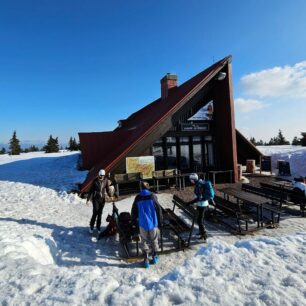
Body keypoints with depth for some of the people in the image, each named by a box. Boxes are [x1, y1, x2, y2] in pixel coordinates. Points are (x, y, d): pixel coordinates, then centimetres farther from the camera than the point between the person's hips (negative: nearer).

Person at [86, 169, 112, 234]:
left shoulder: (106, 180, -1)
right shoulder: (95, 181, -7)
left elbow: (108, 189, 7)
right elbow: (91, 190, -1)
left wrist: (110, 196, -4)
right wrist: (88, 198, 0)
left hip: (102, 199, 2)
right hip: (96, 198, -2)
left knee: (100, 214, 10)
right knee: (95, 213, -6)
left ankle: (98, 227, 24)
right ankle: (91, 226, 13)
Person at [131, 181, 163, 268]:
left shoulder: (138, 198, -5)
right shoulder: (152, 196, -9)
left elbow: (134, 211, 3)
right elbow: (159, 210, -6)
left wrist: (134, 221, 19)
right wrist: (160, 222, 4)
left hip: (143, 224, 0)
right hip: (153, 223, 0)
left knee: (144, 241, 15)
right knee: (154, 240, 18)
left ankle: (146, 259, 13)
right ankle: (154, 257, 29)